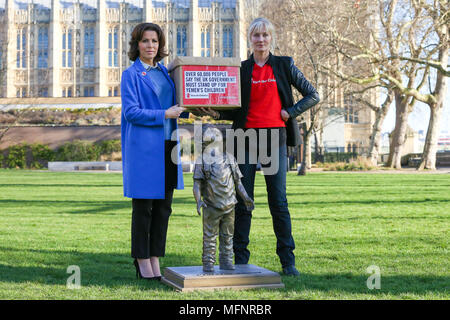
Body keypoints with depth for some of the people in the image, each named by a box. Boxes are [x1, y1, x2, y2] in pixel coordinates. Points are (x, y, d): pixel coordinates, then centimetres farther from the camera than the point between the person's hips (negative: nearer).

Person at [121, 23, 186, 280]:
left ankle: (155, 260, 15)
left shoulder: (164, 72, 16)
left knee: (164, 206, 7)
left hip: (167, 146, 6)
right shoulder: (131, 75, -3)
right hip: (143, 148, -6)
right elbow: (131, 112, -12)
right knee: (143, 207, -1)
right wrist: (164, 115, -15)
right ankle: (142, 263, 8)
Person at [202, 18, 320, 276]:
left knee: (279, 201, -2)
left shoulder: (285, 65, 8)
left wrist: (290, 112, -2)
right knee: (243, 201, 1)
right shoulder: (241, 69, 10)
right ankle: (240, 259, 8)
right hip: (247, 138, 1)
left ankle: (288, 261, 6)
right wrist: (216, 114, -6)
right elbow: (236, 110, 11)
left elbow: (313, 95, 10)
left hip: (275, 138, -1)